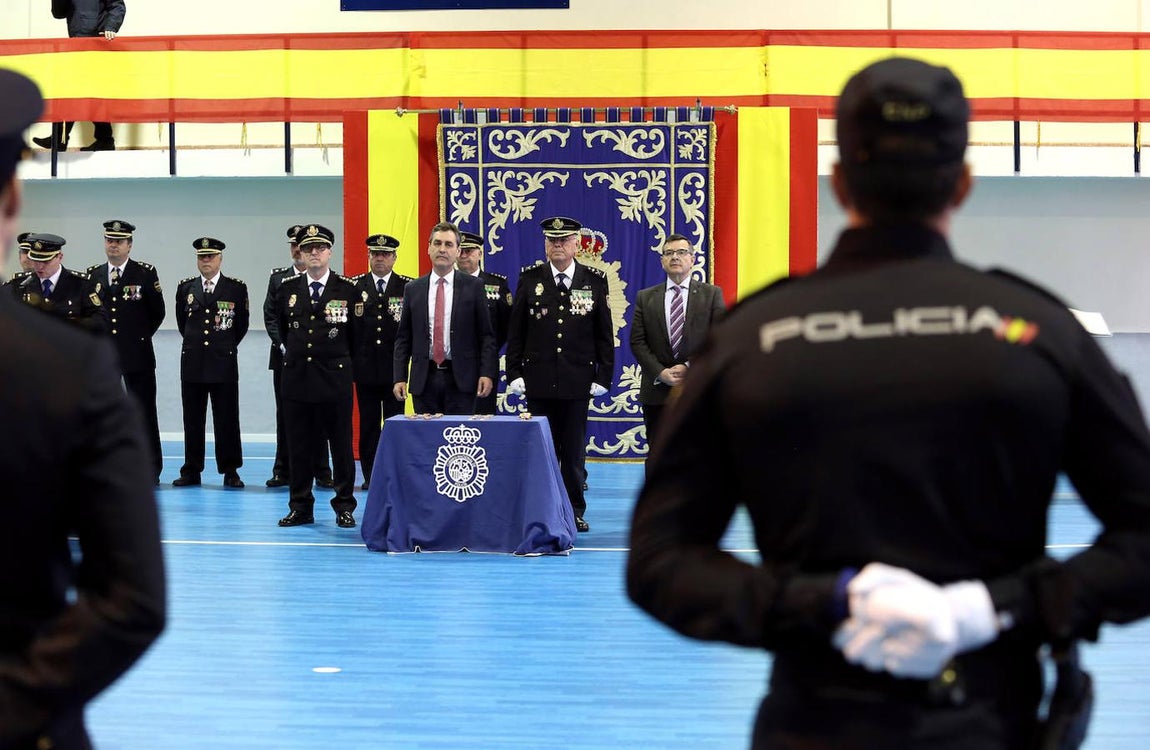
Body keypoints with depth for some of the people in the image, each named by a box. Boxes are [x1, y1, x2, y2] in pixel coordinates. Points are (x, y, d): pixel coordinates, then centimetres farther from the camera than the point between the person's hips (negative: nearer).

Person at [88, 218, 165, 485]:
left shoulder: (145, 273, 0)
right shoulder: (92, 275, 9)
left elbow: (158, 312, 5)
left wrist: (141, 335, 3)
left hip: (137, 354, -3)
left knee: (145, 413, 0)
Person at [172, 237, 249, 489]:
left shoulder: (236, 288, 1)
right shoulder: (185, 288, 8)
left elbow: (242, 323, 11)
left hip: (224, 363, -2)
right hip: (192, 363, 2)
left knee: (227, 419, 0)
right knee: (193, 419, 6)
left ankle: (230, 471, 5)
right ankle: (191, 471, 11)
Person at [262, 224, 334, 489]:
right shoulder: (278, 278, 10)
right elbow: (270, 316, 5)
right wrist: (284, 345, -7)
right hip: (285, 358, 3)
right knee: (284, 415, 6)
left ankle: (321, 473, 6)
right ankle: (283, 471, 11)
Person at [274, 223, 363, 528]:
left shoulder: (348, 289, 0)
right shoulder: (287, 289, 7)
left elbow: (356, 334, 8)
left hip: (335, 377, -3)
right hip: (296, 376, 3)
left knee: (341, 444, 2)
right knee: (299, 446, 5)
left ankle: (344, 506, 9)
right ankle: (300, 507, 12)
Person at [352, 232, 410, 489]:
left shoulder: (407, 287, 3)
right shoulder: (355, 286, 6)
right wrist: (352, 354, -1)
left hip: (394, 367, -1)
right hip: (365, 367, 1)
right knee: (368, 424, 5)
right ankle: (370, 475, 10)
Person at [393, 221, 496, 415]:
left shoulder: (473, 286, 4)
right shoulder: (413, 290, 10)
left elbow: (486, 335, 2)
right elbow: (403, 339, 10)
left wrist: (486, 374, -8)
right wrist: (400, 378, 1)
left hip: (460, 379, -2)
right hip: (424, 379, 2)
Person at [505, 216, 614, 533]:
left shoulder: (594, 280, 4)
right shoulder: (529, 279, 5)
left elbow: (604, 334, 6)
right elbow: (516, 331, 6)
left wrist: (603, 376, 0)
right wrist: (514, 373, -1)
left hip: (577, 382, 0)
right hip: (539, 381, 0)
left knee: (574, 452, 4)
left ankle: (574, 512, 12)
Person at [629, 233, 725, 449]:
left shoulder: (712, 294, 6)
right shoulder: (646, 297, 11)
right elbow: (637, 342, 4)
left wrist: (690, 367, -11)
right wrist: (660, 372, -9)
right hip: (657, 391, 1)